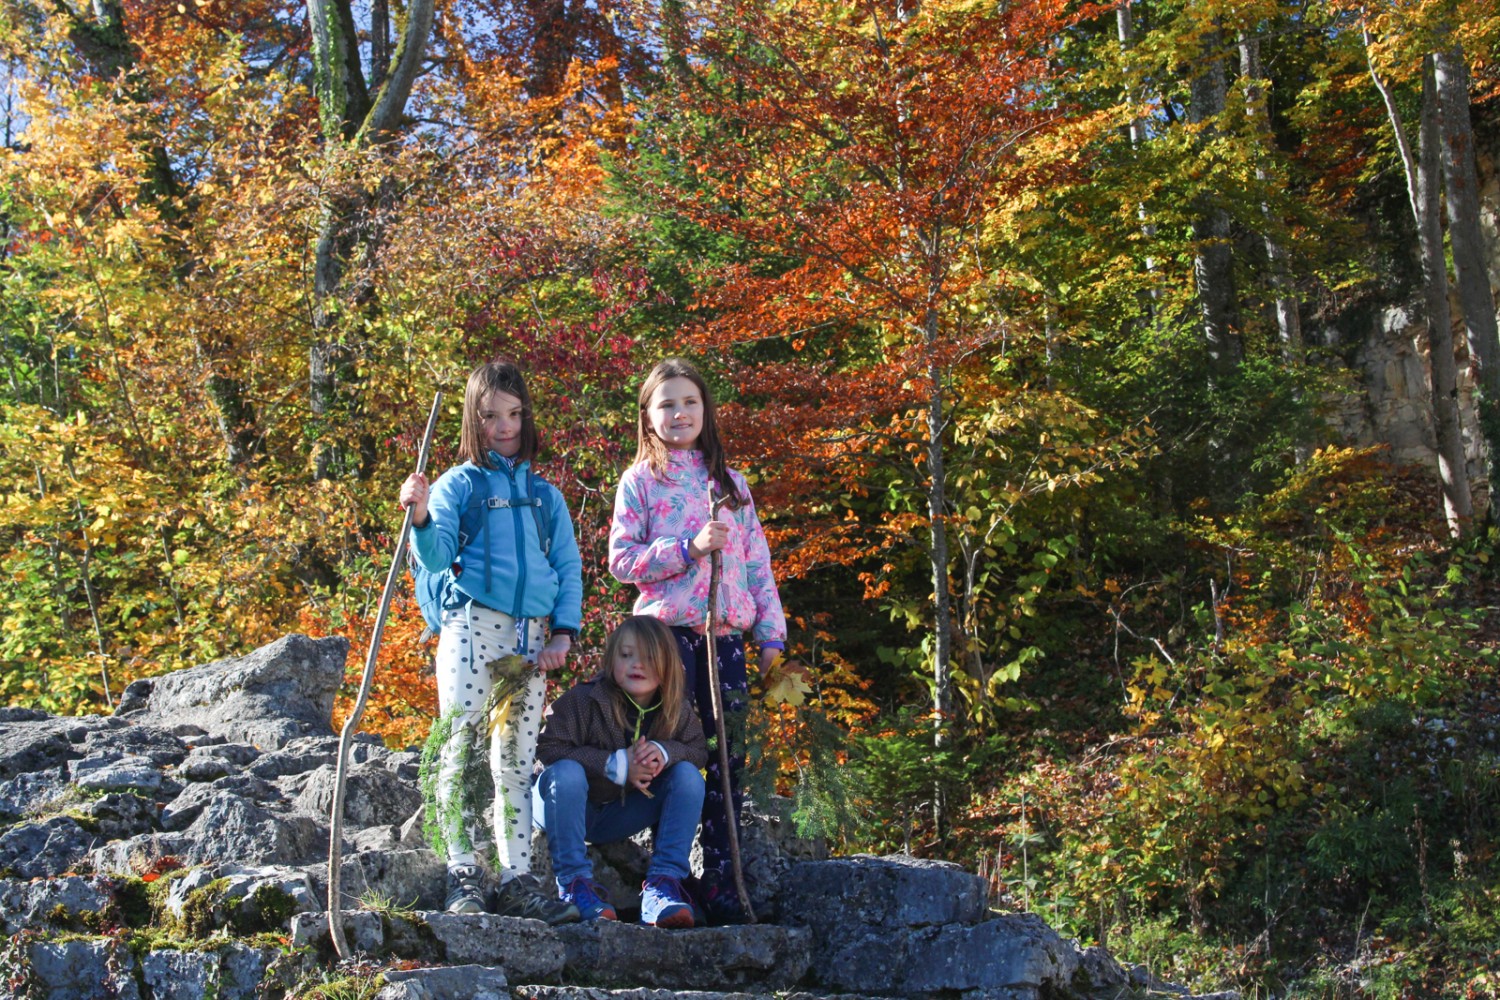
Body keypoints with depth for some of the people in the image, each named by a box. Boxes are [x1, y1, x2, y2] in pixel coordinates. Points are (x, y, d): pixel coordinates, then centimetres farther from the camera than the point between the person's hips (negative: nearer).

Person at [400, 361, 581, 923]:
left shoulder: (545, 495, 18)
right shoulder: (459, 484, 7)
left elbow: (569, 567, 15)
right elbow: (436, 557, -5)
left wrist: (563, 632, 3)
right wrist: (420, 517, -25)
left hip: (531, 636, 4)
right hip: (472, 626, -4)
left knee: (518, 760, 5)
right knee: (458, 750, -11)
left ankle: (517, 880, 6)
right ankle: (464, 877, -9)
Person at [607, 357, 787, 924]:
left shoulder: (730, 482, 17)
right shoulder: (641, 481, 6)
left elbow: (757, 563, 15)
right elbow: (621, 560, -3)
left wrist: (771, 636, 8)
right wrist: (689, 547, -14)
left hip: (726, 634, 4)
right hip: (668, 631, -4)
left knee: (727, 759, 0)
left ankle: (722, 888, 5)